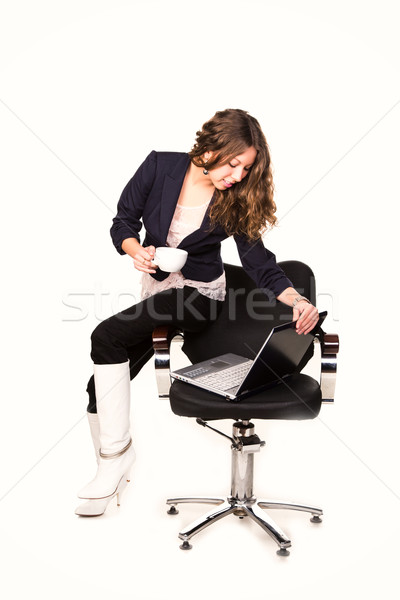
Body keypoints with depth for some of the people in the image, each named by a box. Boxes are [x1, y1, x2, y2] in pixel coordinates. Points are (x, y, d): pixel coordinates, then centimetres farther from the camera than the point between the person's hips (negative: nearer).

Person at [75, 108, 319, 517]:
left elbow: (260, 264, -9)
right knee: (100, 386, 1)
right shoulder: (160, 166, -7)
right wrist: (137, 250, -21)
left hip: (198, 293, -4)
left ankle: (116, 454, -10)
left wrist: (298, 302, -24)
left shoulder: (236, 201, -10)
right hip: (156, 289, 5)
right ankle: (111, 473, 21)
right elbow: (123, 223, 0)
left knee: (107, 337, -25)